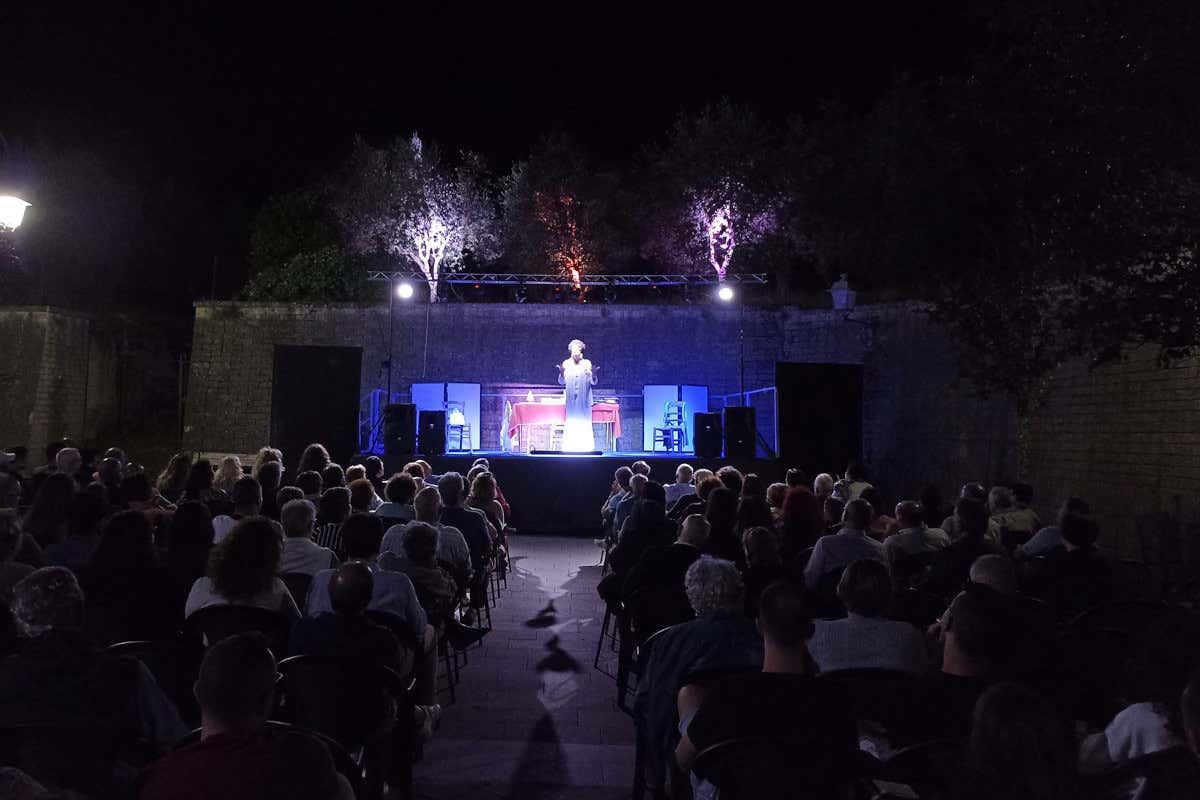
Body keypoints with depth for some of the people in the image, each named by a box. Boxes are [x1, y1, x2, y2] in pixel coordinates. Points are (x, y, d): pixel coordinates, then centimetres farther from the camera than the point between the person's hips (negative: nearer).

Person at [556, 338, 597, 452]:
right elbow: (562, 382, 4)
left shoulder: (587, 363, 1)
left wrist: (593, 374, -19)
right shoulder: (566, 363, 4)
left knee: (584, 422, -3)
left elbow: (593, 382, 0)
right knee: (570, 422, -1)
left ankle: (586, 447, 1)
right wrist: (561, 373, -14)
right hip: (570, 399, 1)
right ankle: (569, 448, 2)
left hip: (584, 398, -1)